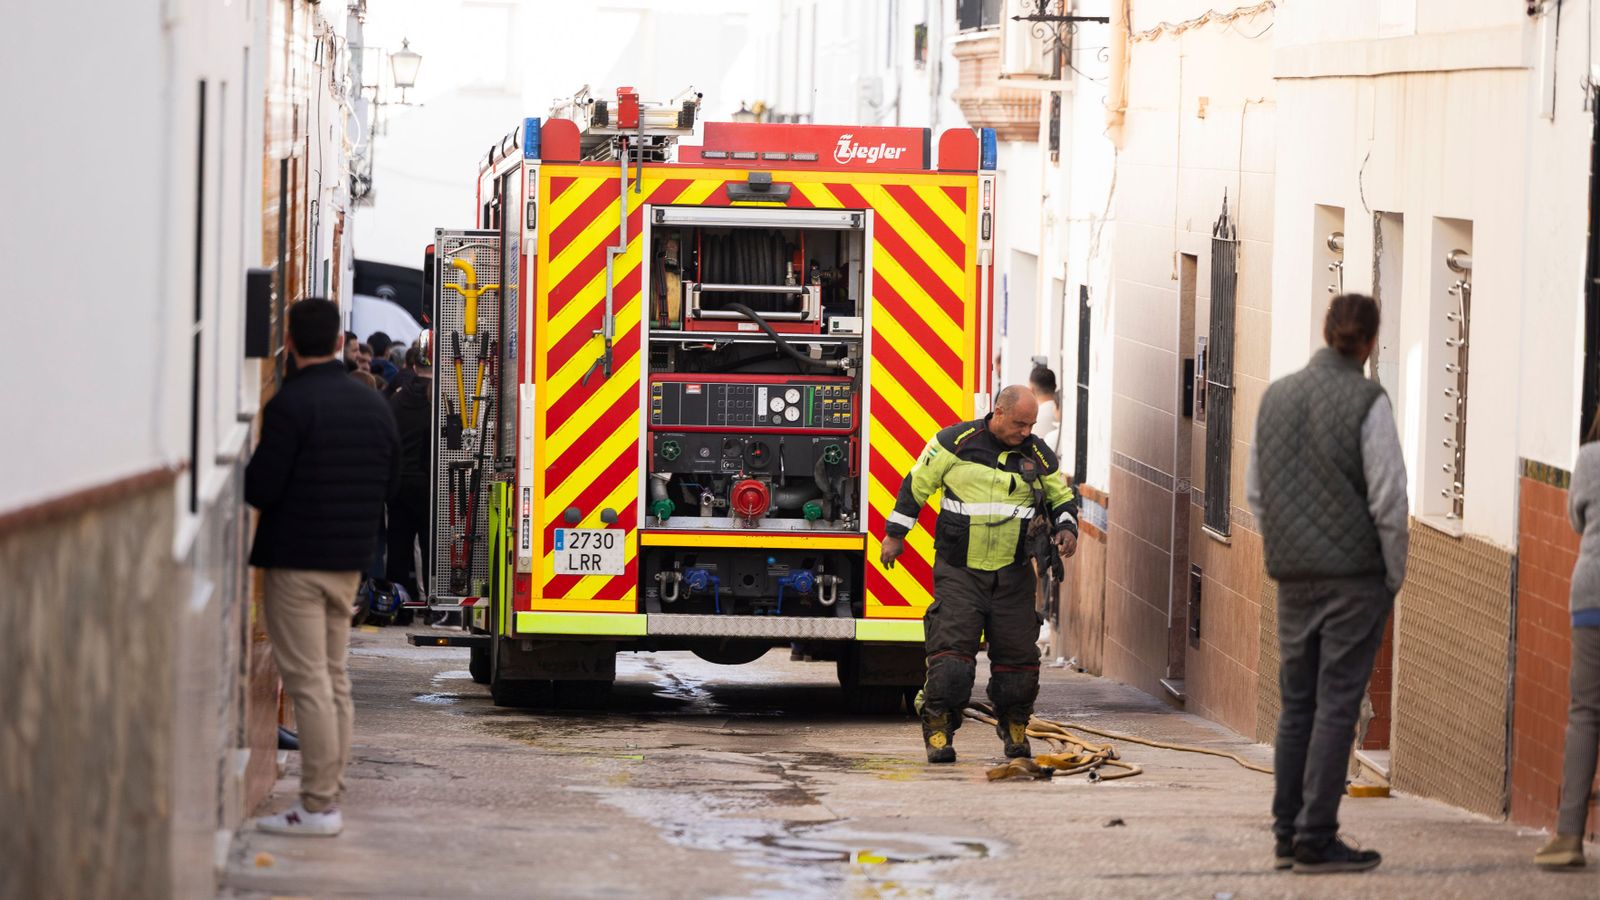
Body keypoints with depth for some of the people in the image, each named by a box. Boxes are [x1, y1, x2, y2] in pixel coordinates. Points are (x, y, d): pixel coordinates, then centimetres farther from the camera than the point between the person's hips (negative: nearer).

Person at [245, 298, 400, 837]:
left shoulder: (291, 405, -15)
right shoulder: (374, 405, 8)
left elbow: (260, 488, -17)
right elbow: (390, 484, 15)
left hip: (296, 560, -7)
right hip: (350, 561, 7)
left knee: (308, 681, -7)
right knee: (334, 678, 14)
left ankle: (318, 806, -9)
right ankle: (331, 793, 16)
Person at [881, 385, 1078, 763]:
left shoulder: (1037, 455, 5)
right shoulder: (956, 442, -5)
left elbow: (1062, 497, 19)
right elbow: (916, 484, 5)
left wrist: (1067, 529, -1)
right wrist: (895, 534, 8)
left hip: (1012, 574, 3)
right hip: (960, 571, -3)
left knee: (1017, 651, 4)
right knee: (952, 647, -13)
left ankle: (1014, 726, 23)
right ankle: (938, 730, -8)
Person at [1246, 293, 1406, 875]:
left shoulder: (1277, 396, 8)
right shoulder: (1367, 401, -10)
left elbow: (1256, 492, 12)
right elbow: (1388, 497, -13)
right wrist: (1394, 576, -1)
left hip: (1294, 579, 6)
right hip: (1355, 574, -6)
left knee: (1298, 705, 11)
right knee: (1337, 705, -4)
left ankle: (1287, 837, 11)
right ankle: (1316, 842, -5)